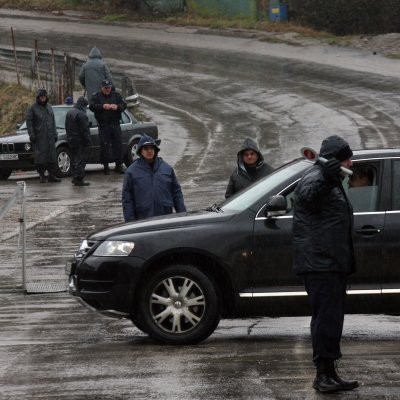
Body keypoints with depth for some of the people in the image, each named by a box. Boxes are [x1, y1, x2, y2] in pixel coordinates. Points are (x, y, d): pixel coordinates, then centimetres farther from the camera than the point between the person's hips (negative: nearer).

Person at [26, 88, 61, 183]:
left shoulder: (49, 107, 16)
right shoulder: (32, 108, -1)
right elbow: (29, 122, -5)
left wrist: (55, 134, 14)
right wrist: (31, 135, -13)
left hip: (50, 136, 5)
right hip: (39, 137, -5)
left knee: (52, 156, 4)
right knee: (41, 157, -8)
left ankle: (52, 175, 9)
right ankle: (42, 176, -3)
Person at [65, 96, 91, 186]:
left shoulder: (69, 112, 12)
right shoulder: (81, 114, -18)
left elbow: (67, 128, 19)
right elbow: (85, 129, -19)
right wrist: (87, 141, -14)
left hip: (71, 140, 9)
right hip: (80, 141, -9)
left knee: (74, 159, 16)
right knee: (80, 160, -7)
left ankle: (74, 177, 22)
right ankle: (79, 179, -10)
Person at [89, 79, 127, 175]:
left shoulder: (116, 95, 10)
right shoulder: (96, 96, 2)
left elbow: (124, 104, 1)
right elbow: (91, 106, -13)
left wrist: (117, 107, -20)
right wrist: (102, 106, -26)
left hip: (115, 124, 3)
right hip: (103, 126, -2)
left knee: (118, 145, 3)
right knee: (105, 146, -3)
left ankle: (119, 165, 11)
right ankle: (106, 166, 3)